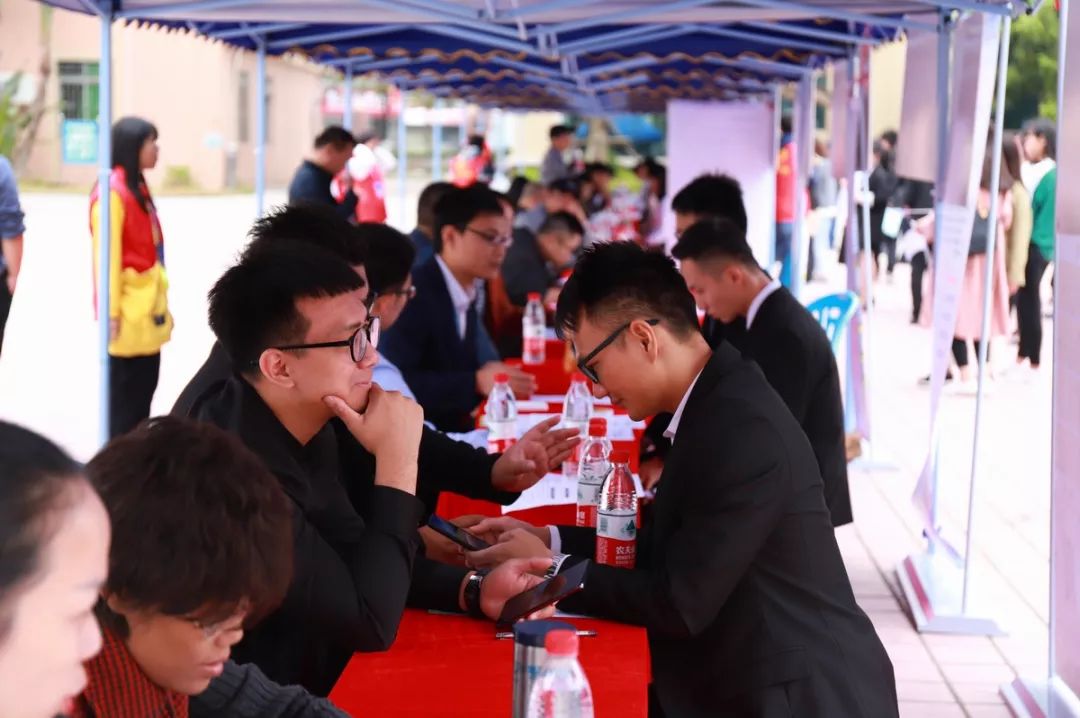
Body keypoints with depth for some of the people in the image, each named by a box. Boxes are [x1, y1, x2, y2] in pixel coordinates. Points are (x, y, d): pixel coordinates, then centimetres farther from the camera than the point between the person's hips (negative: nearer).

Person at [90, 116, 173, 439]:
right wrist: (111, 311, -18)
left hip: (147, 307, 9)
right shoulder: (112, 191, -14)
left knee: (144, 387, 12)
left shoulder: (137, 187, 14)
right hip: (129, 310, -9)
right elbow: (107, 254, -17)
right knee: (124, 392, -3)